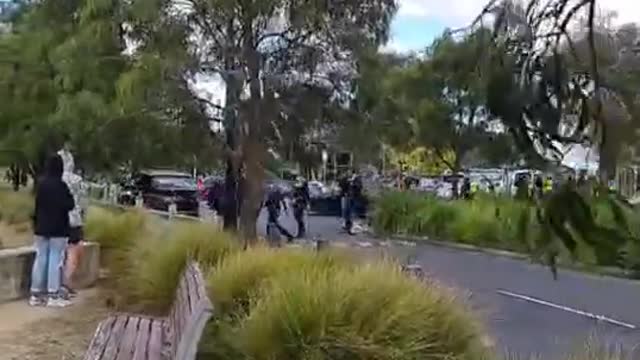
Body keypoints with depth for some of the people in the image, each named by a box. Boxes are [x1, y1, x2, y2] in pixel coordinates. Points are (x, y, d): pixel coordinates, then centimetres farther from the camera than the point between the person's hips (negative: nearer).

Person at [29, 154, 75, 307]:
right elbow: (69, 205, -17)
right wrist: (70, 197, 3)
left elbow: (37, 204, 15)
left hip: (41, 227, 7)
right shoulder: (60, 185, -17)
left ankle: (36, 294, 14)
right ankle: (53, 295, 0)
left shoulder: (40, 184, 6)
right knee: (55, 259, -2)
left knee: (40, 258, 10)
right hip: (58, 228, -7)